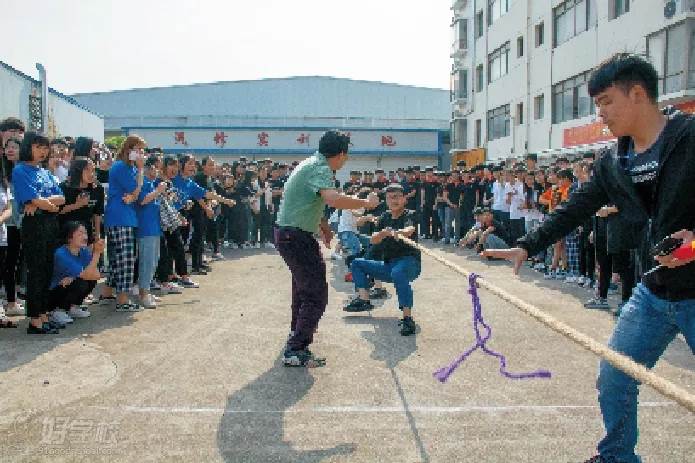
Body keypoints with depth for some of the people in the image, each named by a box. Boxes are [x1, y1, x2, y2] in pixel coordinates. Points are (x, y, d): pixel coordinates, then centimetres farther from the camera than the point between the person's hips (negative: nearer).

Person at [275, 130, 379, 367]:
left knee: (303, 282, 29)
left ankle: (298, 330, 48)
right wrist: (366, 203, -25)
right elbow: (334, 199, -38)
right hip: (297, 237, -11)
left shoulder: (312, 163, 12)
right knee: (316, 294, -9)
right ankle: (296, 351, -8)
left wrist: (323, 225, 25)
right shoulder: (321, 169, -19)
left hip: (287, 233, 11)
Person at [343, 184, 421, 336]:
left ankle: (408, 319, -43)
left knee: (398, 273, -41)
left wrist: (398, 233, -55)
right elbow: (373, 241, 0)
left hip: (409, 263, -7)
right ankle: (363, 300, -7)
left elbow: (409, 230, -31)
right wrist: (383, 233, -23)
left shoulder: (410, 215, -7)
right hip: (387, 265, 7)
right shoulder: (385, 217, 10)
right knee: (357, 264, 8)